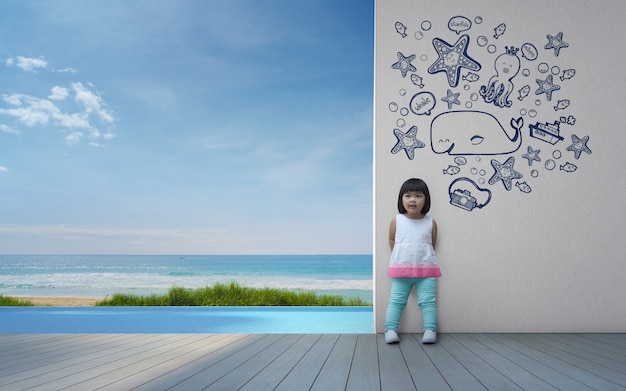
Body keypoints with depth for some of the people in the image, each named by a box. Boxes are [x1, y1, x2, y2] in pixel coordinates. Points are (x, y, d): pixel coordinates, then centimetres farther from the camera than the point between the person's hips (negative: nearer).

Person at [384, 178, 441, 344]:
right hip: (401, 269, 0)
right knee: (396, 300, 2)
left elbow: (432, 244, 10)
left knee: (428, 301, 0)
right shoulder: (396, 221, -2)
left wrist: (424, 257, 6)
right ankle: (390, 330, 3)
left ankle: (430, 330, 4)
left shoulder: (431, 223, -1)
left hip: (426, 269, 0)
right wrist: (400, 257, 6)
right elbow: (392, 240, 10)